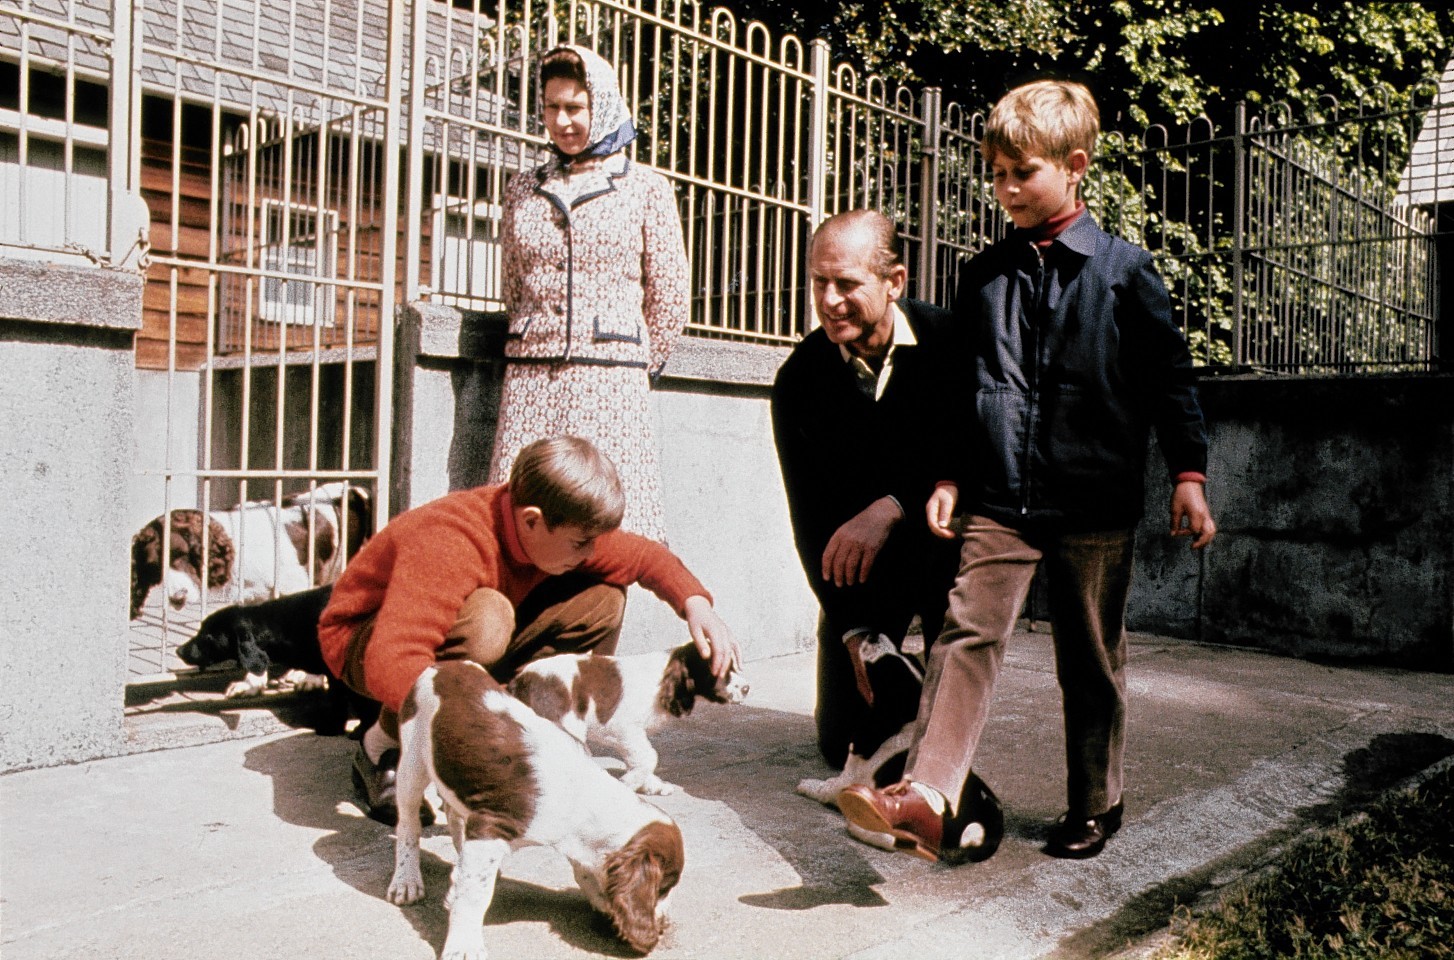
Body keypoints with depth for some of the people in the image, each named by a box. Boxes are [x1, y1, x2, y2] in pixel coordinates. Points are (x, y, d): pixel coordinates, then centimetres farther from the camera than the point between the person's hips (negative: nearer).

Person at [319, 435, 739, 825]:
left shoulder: (557, 529, -15)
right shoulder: (448, 543, -38)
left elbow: (645, 556, 0)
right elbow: (389, 667, -48)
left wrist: (696, 602, -19)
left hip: (460, 642, 7)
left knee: (602, 597, -10)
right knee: (486, 619, -40)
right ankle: (385, 747, -17)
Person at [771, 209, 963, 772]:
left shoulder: (950, 341, -15)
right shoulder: (800, 377, -9)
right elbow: (810, 516, -8)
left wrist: (891, 508, -37)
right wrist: (856, 630, -14)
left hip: (945, 540, -1)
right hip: (861, 573, 2)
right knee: (845, 741, -1)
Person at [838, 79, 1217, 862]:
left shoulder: (1123, 270, 2)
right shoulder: (983, 275, 10)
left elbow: (1168, 375, 3)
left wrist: (1187, 475, -2)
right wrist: (948, 475, 8)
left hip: (1094, 503, -2)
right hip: (998, 498, 2)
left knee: (1091, 662, 9)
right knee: (967, 631, -13)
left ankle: (1096, 804, 26)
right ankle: (926, 797, -18)